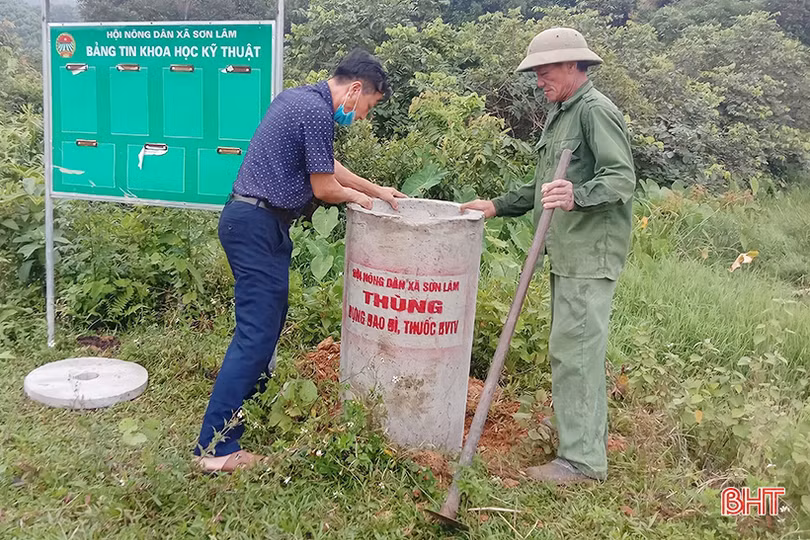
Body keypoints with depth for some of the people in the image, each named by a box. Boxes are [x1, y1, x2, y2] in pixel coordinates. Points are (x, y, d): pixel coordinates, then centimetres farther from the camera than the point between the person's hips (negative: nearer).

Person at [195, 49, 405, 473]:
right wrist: (356, 196, 9)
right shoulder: (318, 111, -15)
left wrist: (377, 191, 26)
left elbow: (326, 165, 25)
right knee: (256, 332, -10)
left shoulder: (298, 97, 17)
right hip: (258, 225, -11)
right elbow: (323, 188, -11)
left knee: (271, 317, 20)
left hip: (249, 219, 11)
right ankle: (216, 446, -6)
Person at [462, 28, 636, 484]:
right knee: (576, 348, 16)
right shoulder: (559, 114, 20)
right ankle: (585, 434, 29)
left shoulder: (597, 111, -10)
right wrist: (498, 206, 19)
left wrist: (577, 196, -37)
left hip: (591, 254, -10)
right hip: (567, 253, 10)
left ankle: (582, 459, -1)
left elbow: (622, 180, -20)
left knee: (573, 350, -9)